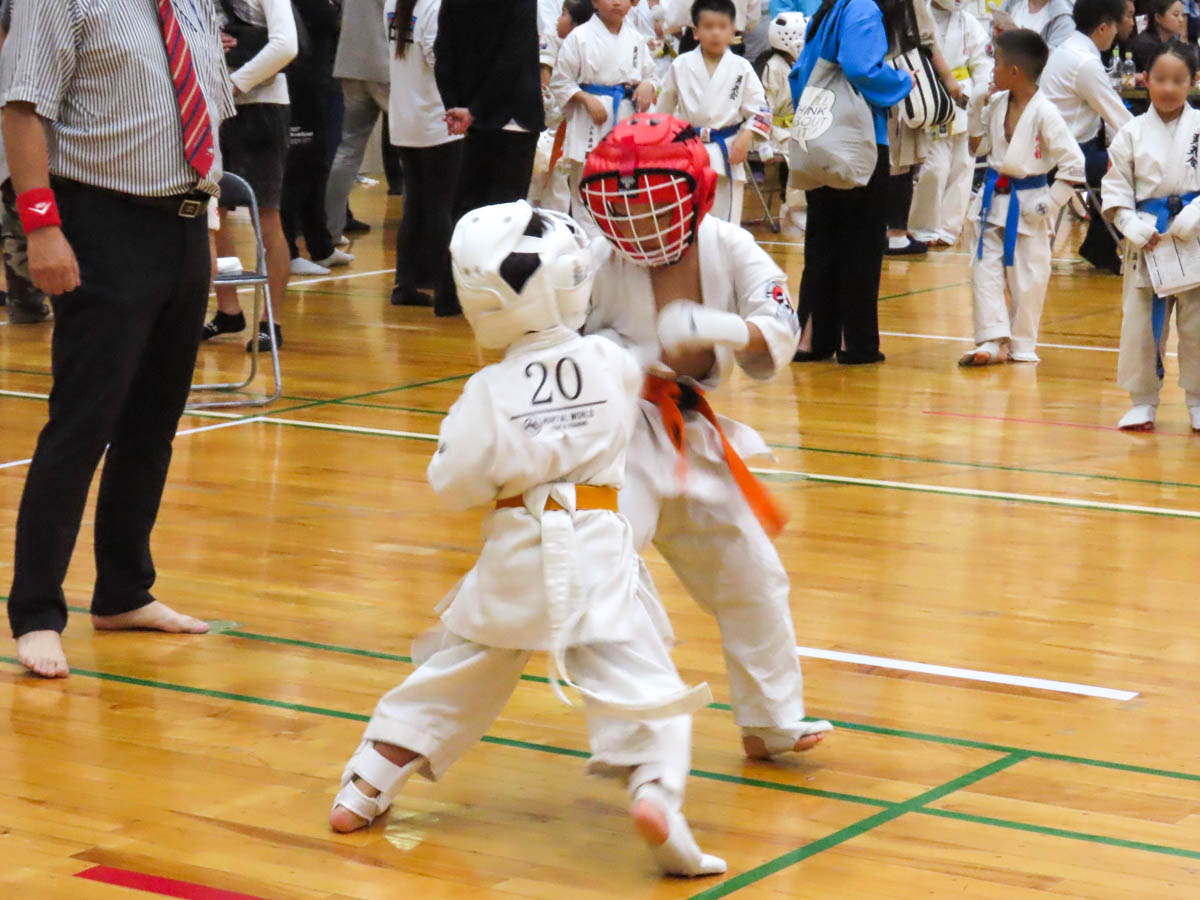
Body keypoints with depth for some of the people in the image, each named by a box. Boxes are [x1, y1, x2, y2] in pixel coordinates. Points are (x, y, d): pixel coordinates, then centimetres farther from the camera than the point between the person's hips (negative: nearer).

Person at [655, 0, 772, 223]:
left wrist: (746, 136, -16)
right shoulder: (681, 65, -1)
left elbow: (760, 110, 0)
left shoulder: (741, 68, -2)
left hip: (727, 153, -1)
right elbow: (663, 109, 11)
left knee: (725, 218, 4)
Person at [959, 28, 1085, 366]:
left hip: (1026, 204, -6)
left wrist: (1050, 203, -15)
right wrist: (977, 111, 3)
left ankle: (1022, 346, 15)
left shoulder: (1044, 113, -17)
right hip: (993, 200, 6)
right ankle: (993, 340, 5)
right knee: (985, 268, 2)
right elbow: (979, 148, 16)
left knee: (1027, 278, 4)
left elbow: (1074, 163, -16)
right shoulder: (996, 104, 3)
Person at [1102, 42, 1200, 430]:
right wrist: (1135, 228, -10)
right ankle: (1143, 401, 19)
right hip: (1147, 241, 1)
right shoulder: (1132, 134, 2)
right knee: (1141, 323, 5)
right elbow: (1116, 193, 3)